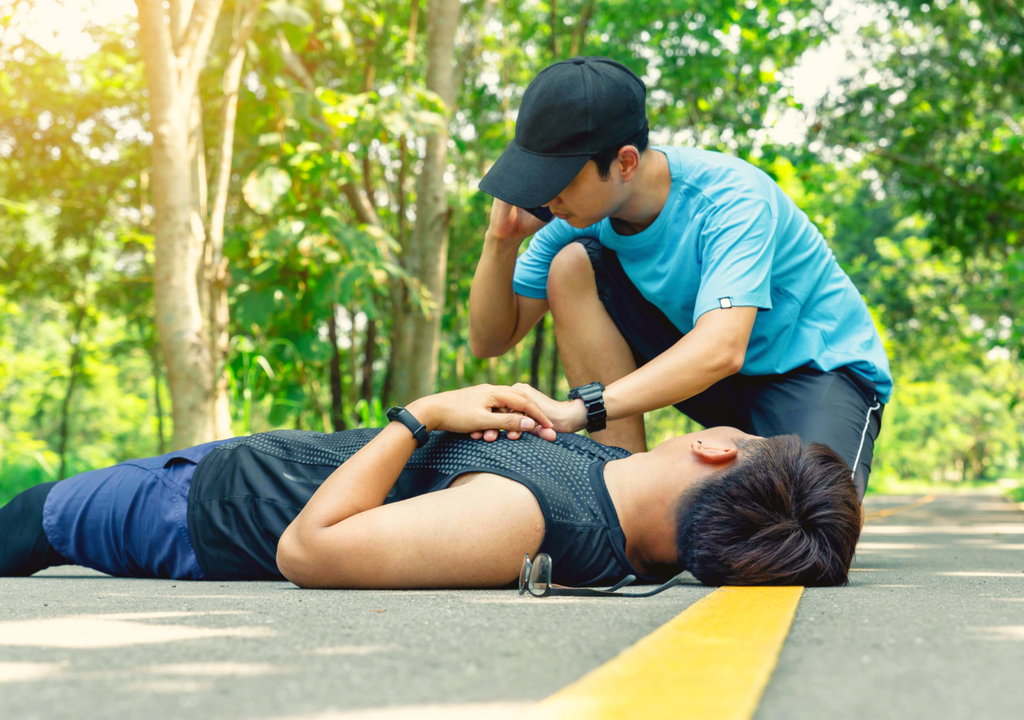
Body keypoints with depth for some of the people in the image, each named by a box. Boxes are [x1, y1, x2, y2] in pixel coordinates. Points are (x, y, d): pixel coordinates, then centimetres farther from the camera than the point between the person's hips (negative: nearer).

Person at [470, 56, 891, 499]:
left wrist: (576, 410, -53)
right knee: (571, 264, -16)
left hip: (821, 366, -5)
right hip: (708, 374, 6)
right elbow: (489, 341, -5)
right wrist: (501, 240, -23)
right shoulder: (578, 213, -10)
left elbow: (721, 350, -43)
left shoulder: (731, 197, -28)